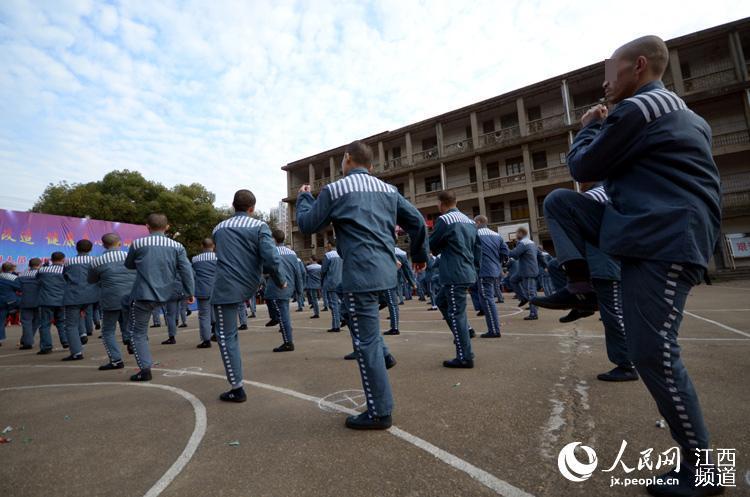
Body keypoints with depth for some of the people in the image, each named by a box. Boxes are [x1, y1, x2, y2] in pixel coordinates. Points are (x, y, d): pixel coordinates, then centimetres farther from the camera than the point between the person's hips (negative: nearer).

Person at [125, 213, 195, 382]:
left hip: (143, 295, -3)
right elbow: (186, 271, -6)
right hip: (166, 295, 3)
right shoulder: (177, 246, -3)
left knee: (139, 333, 11)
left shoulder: (137, 244, -5)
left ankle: (145, 369, 9)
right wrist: (190, 292, 0)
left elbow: (128, 265, 12)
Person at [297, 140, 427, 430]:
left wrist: (304, 197, 25)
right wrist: (419, 255, 25)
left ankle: (379, 413, 12)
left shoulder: (334, 190, 0)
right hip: (385, 270, 7)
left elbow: (307, 225, 7)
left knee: (366, 342, 2)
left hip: (360, 274, -6)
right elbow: (417, 221, 11)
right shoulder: (388, 190, 14)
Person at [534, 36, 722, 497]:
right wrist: (605, 129, 20)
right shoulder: (681, 112, 22)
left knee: (653, 352, -6)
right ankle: (582, 288, 2)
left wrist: (590, 128, 11)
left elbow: (584, 169, -6)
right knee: (558, 202, 4)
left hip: (665, 241, -10)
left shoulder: (636, 108, -10)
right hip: (652, 228, 10)